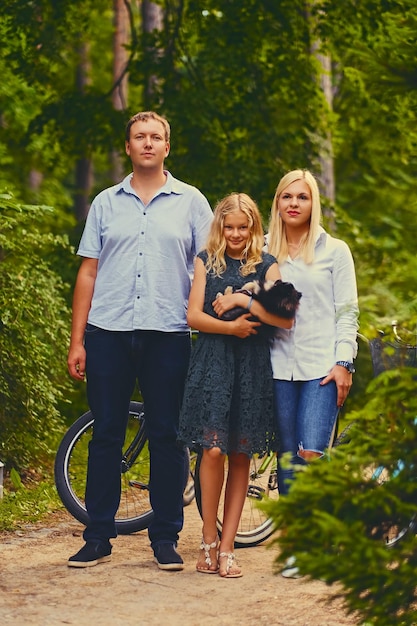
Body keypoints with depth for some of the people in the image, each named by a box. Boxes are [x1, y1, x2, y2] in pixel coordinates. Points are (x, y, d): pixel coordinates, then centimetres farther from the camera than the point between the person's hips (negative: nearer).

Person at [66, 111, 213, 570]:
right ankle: (97, 537, 10)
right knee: (105, 434, 3)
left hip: (168, 335, -1)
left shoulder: (190, 202, 9)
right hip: (108, 332, 1)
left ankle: (165, 538, 10)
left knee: (167, 437, 1)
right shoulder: (106, 203, 13)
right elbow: (88, 272, 11)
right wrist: (76, 340, 4)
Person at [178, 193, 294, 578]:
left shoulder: (266, 266, 8)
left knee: (240, 455, 1)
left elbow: (286, 319, -6)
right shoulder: (206, 261, 10)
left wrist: (242, 300, -12)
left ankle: (226, 548, 7)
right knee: (213, 450, -12)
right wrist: (231, 327, -14)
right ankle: (209, 541, 2)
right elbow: (194, 316, 1)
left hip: (252, 365, 1)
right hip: (213, 361, -1)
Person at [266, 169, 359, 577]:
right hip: (281, 366, 3)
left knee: (312, 454, -15)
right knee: (287, 458, 4)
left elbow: (347, 311, 3)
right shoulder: (266, 253, 13)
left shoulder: (334, 251, 7)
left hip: (322, 367, -3)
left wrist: (343, 363, -6)